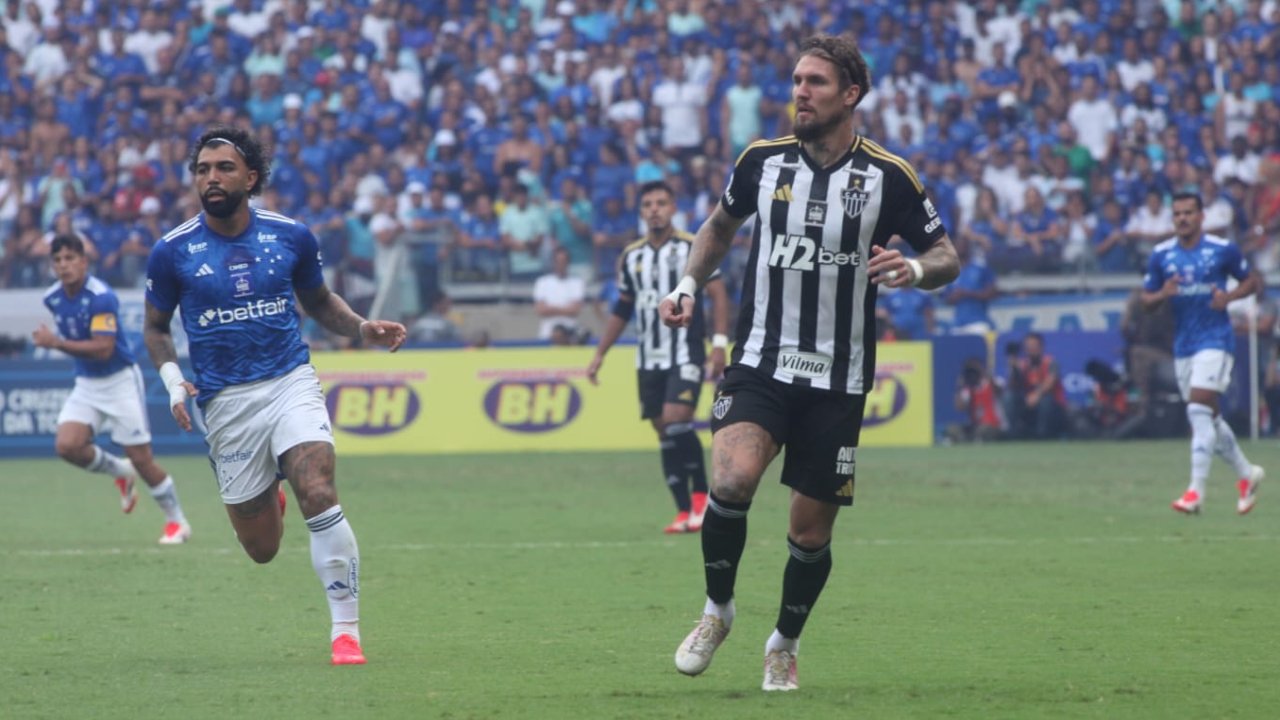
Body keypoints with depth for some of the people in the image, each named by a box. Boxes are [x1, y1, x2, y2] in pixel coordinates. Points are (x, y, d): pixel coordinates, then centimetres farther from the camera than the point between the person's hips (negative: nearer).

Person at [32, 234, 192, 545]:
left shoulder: (101, 297, -23)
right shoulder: (53, 298, -1)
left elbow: (103, 349, -30)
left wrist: (56, 343, -34)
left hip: (120, 381, -6)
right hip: (86, 384, 6)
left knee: (141, 459, -4)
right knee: (67, 445, -17)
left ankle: (177, 521, 16)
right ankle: (120, 472, 13)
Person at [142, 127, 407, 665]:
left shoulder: (291, 237, 1)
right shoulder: (172, 252, -3)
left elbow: (319, 302, 18)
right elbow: (155, 327, 10)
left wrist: (364, 329, -1)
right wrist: (172, 378, -9)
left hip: (291, 383, 0)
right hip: (225, 400, 0)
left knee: (318, 494, -25)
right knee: (262, 548, 5)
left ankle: (346, 630, -17)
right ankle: (265, 495, 44)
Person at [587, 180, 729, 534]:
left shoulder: (693, 247, -3)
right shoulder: (631, 257, 11)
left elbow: (718, 294, -5)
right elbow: (621, 309, 19)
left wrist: (719, 343, -15)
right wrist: (600, 354, 16)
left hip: (686, 354, -5)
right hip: (649, 358, 5)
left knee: (676, 418, -21)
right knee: (664, 432, 3)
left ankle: (700, 495, -6)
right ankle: (685, 511, 7)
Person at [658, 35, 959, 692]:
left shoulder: (887, 176, -4)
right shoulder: (762, 160, 2)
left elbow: (946, 258, 2)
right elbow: (721, 224, 22)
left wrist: (916, 270, -20)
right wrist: (689, 285, 7)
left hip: (837, 379, 0)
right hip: (759, 363, 0)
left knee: (811, 529, 3)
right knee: (733, 477, -26)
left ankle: (784, 645, 30)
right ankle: (717, 610, -2)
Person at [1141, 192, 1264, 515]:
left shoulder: (1223, 249, -4)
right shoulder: (1161, 254, 5)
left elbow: (1251, 281, 7)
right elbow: (1146, 298, 10)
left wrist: (1229, 297, -13)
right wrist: (1162, 294, -13)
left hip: (1215, 340, -5)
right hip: (1183, 343, 5)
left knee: (1199, 411, -18)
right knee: (1209, 418, 12)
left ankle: (1196, 491, -19)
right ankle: (1247, 473, 32)